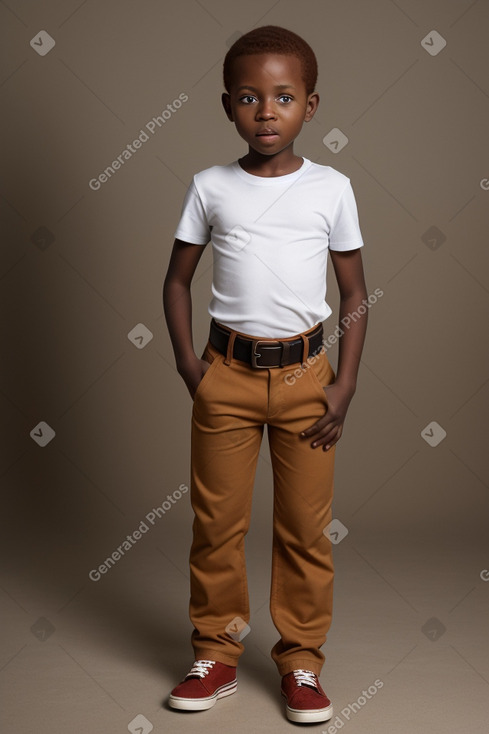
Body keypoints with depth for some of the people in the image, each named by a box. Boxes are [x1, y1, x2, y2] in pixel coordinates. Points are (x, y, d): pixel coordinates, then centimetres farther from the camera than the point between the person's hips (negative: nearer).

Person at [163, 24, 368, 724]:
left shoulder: (332, 189, -1)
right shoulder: (210, 187, 0)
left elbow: (355, 291, 4)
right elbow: (177, 278, 8)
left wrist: (345, 383, -3)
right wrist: (188, 362, -3)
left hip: (305, 373, 0)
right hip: (227, 372, 1)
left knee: (306, 526, 7)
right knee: (217, 521, 8)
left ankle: (301, 662, 23)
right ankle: (216, 655, 25)